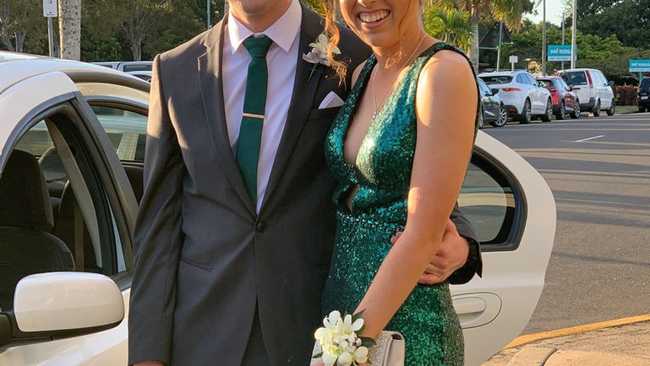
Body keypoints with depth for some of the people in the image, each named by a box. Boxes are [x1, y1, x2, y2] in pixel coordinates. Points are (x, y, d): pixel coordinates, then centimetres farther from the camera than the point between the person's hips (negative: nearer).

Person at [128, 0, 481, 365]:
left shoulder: (358, 59, -4)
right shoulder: (175, 70, 2)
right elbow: (159, 219, 3)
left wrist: (456, 245, -20)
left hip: (313, 332, -1)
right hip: (201, 333, 1)